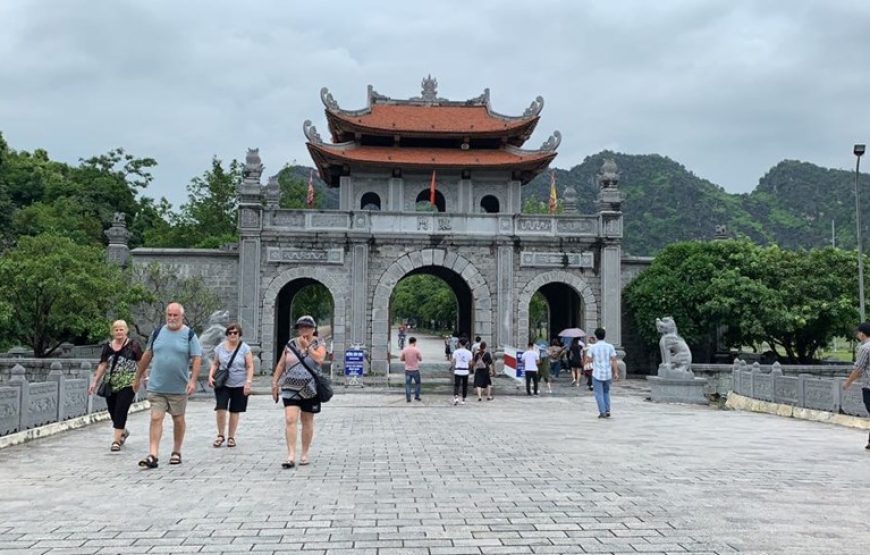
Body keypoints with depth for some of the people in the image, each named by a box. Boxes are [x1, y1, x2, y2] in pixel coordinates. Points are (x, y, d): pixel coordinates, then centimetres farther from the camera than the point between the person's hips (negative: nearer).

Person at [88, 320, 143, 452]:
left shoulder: (133, 345, -2)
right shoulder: (108, 347, 9)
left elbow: (140, 363, 2)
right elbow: (103, 365, 12)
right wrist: (95, 382, 8)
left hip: (127, 385, -4)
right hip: (111, 385, 4)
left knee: (120, 411, -10)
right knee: (113, 412, 10)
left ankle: (116, 440, -5)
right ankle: (123, 432, 37)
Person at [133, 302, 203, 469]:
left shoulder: (189, 335, -4)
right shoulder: (158, 332, 6)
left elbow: (197, 359, -8)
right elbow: (147, 355, 14)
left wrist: (193, 381, -19)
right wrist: (138, 377, 17)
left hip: (178, 388, -2)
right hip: (156, 387, 2)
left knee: (178, 420, 11)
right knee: (156, 418, -6)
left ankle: (176, 452, 25)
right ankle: (152, 456, -9)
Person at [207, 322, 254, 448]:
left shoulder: (245, 348, -4)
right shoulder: (220, 347, 4)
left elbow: (250, 367, -4)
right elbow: (215, 364, 13)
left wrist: (248, 382, -13)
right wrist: (211, 376, -2)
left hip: (239, 385, -1)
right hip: (223, 384, 1)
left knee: (235, 411, 6)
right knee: (220, 408, -11)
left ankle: (231, 437, 19)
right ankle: (220, 435, 8)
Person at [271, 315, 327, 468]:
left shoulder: (319, 343, 1)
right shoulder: (291, 344, 6)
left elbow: (319, 359, -18)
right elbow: (281, 365, 10)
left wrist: (307, 346, -16)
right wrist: (275, 383, 7)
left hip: (310, 390, -1)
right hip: (291, 388, 1)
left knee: (307, 422, 10)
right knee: (290, 420, -13)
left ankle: (305, 454, 21)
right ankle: (291, 456, -16)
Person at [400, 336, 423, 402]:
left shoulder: (404, 350, -3)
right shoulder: (416, 350, -11)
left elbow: (401, 359, 5)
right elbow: (420, 359, -1)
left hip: (407, 370, 2)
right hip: (415, 370, -2)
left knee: (408, 384, 6)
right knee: (417, 383, 16)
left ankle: (408, 398, 3)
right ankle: (416, 396, 18)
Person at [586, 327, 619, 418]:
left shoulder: (592, 347, -8)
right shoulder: (610, 347, -1)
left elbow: (590, 360, -3)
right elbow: (614, 360, -3)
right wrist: (616, 373, 0)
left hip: (597, 374, -3)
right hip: (608, 374, 3)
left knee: (599, 394, 4)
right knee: (606, 392, 19)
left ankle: (602, 412, -1)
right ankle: (607, 411, 14)